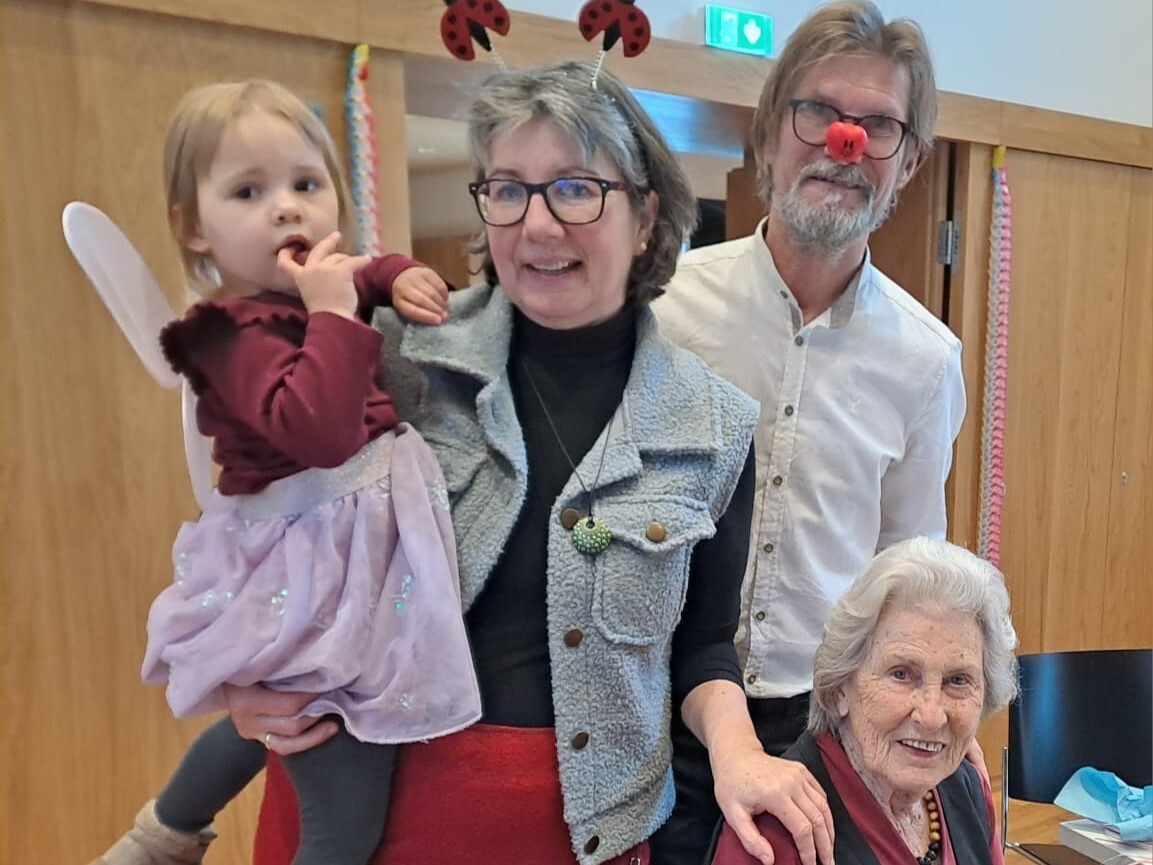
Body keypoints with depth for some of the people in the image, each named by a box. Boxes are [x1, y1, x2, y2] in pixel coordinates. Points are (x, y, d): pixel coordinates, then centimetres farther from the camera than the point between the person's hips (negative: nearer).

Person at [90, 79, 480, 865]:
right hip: (317, 582, -10)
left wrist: (400, 276, 9)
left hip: (357, 551, 10)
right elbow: (319, 431, -34)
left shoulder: (309, 298, 8)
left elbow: (372, 270, 30)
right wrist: (333, 317, -27)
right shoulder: (235, 336, -18)